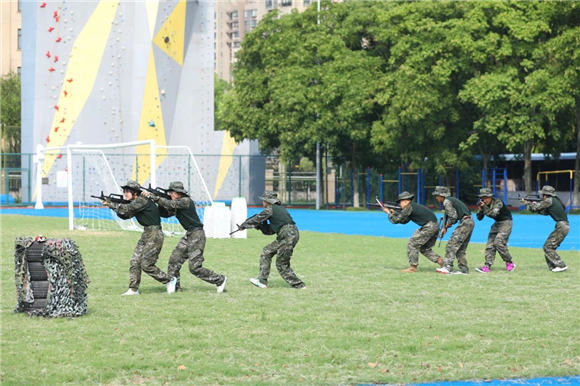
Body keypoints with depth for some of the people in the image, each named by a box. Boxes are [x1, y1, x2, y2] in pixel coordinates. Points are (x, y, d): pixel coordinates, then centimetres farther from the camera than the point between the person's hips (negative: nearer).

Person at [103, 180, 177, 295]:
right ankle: (133, 289, 5)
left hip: (154, 235, -10)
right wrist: (112, 205, -3)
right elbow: (125, 215, 12)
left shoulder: (142, 201, -15)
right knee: (135, 261, 3)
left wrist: (110, 204, -17)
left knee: (146, 265, -9)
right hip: (146, 234, 10)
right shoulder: (136, 202, 14)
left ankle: (169, 280, 5)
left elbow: (127, 209, -25)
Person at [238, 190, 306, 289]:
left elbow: (256, 219, 3)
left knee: (281, 264, -2)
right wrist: (262, 226, 18)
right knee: (266, 252, 15)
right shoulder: (279, 208, 22)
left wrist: (243, 225, 16)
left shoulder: (270, 209, -5)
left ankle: (299, 285, 1)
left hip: (288, 235, -9)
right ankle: (262, 281, 15)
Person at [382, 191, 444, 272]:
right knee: (425, 248, 20)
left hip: (429, 227, -10)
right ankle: (439, 260, 8)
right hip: (435, 226, 10)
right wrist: (394, 213, 25)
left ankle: (413, 267, -1)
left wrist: (388, 213, 13)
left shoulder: (409, 207, -5)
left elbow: (396, 220, -3)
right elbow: (403, 221, 32)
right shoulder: (414, 206, 24)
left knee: (412, 245, -3)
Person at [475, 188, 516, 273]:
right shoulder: (483, 204, -2)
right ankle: (487, 266, -4)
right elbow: (479, 218, -1)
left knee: (498, 242, -18)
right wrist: (480, 210, -19)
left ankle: (509, 263, -4)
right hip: (497, 224, 7)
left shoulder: (498, 202, -23)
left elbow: (493, 214, -36)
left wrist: (484, 208, -39)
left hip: (506, 222, -7)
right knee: (490, 243, -3)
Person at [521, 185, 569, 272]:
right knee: (548, 246, 14)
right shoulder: (554, 201, 18)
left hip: (562, 227, -10)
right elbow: (545, 212, 27)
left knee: (548, 247, -6)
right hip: (563, 227, 10)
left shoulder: (550, 200, -10)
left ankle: (561, 265, -9)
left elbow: (535, 208, -6)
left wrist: (527, 203, 12)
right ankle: (553, 267, 15)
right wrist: (536, 204, 18)